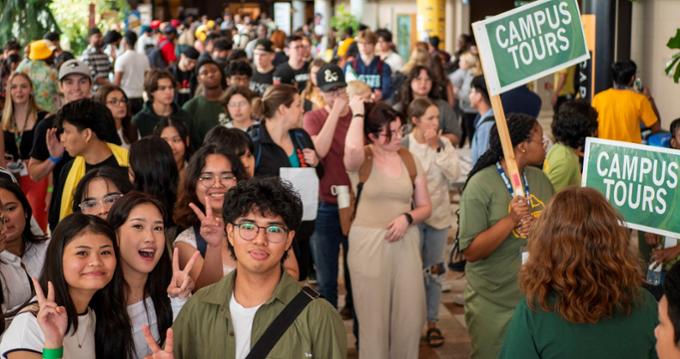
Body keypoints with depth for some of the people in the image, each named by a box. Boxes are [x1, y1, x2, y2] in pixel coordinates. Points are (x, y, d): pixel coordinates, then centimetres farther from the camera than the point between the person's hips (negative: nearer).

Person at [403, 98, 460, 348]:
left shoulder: (444, 144, 0)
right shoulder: (403, 146, -9)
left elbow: (454, 174, -11)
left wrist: (437, 148, -15)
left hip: (439, 215, 3)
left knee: (434, 271, 10)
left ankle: (432, 323, 20)